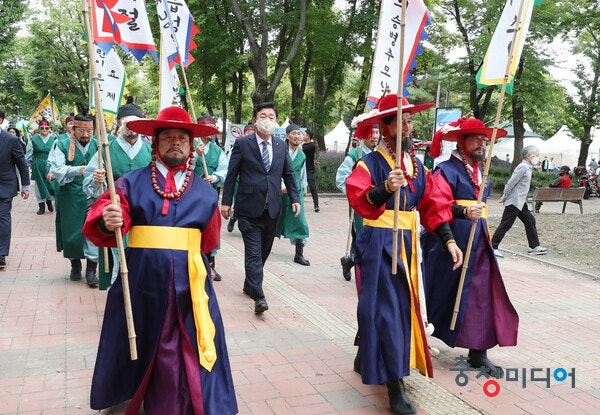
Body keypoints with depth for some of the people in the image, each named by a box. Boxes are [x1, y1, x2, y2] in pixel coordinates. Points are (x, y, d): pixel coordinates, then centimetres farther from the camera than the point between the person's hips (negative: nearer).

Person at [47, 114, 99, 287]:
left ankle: (91, 269, 4)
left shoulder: (98, 145, 3)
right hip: (70, 196, 0)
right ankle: (75, 265, 29)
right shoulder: (62, 145, -2)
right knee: (71, 230, 9)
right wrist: (77, 170, -31)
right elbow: (57, 169, -15)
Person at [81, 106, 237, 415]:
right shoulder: (131, 183, 1)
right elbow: (98, 220, -14)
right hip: (141, 280, 0)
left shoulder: (205, 192, 7)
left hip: (188, 283, 1)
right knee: (143, 347, 12)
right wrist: (108, 223, -32)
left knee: (181, 354, 3)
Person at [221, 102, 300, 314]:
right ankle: (258, 296, -9)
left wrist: (294, 198, 5)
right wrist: (226, 201, -4)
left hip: (272, 209, 5)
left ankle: (249, 284, 33)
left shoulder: (281, 146, 10)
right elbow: (231, 174, -2)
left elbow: (288, 174, 15)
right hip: (249, 208, -4)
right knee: (253, 252, -8)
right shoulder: (242, 144, -2)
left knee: (264, 251, 13)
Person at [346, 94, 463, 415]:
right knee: (385, 307, -7)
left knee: (402, 304, 16)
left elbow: (433, 205, 7)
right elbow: (359, 201, -25)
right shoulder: (369, 163, -10)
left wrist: (448, 239, -1)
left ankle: (366, 356, 39)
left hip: (407, 243, 7)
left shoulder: (417, 166, 10)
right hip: (379, 244, -7)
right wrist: (385, 188, -42)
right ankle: (395, 388, -1)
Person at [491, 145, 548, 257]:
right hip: (514, 202, -10)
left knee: (530, 220, 11)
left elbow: (511, 183, 16)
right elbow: (511, 183, -18)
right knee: (505, 224, -5)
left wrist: (504, 196, 14)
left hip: (521, 202, 10)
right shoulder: (523, 167, -17)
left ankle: (534, 246, 18)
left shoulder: (528, 167, 13)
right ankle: (492, 247, 1)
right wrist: (504, 197, -10)